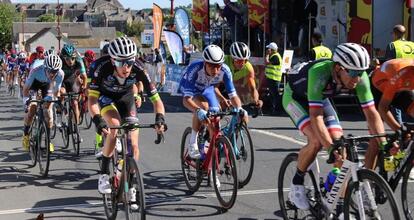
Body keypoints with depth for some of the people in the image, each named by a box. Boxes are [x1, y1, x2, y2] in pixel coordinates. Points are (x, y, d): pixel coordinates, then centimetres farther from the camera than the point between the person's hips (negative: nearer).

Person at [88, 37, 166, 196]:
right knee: (115, 127, -32)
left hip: (125, 98, 2)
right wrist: (97, 120, -57)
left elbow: (156, 99, -29)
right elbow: (92, 99, -40)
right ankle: (104, 174, -17)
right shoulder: (103, 68, -37)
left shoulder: (138, 71, -33)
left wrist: (160, 117, -48)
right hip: (105, 97, -2)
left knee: (133, 146, -6)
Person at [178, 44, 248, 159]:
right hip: (190, 88, -4)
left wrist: (239, 108, -49)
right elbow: (186, 99, -48)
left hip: (207, 89, 4)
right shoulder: (195, 68, -43)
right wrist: (199, 111, -66)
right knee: (203, 106, -32)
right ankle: (193, 144, -19)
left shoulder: (225, 70, -33)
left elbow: (233, 95, -29)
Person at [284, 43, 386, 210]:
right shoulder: (319, 73, -43)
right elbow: (316, 116, -45)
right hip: (295, 97, -5)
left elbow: (371, 113, -24)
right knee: (316, 141, -26)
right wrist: (331, 147, -52)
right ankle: (296, 185, -6)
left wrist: (383, 144, -34)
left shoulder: (360, 76, -28)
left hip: (321, 98, 6)